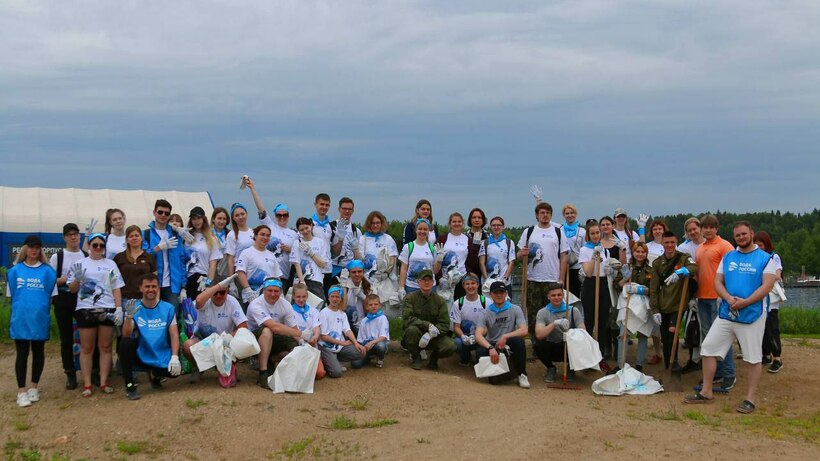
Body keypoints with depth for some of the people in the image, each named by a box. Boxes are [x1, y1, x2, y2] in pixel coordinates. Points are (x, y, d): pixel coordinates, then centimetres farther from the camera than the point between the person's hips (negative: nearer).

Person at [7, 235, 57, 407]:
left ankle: (34, 387, 24)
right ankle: (21, 391, 5)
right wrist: (20, 310, 6)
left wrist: (42, 312, -1)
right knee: (22, 354, 3)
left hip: (40, 319, 0)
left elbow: (51, 295, 4)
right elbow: (11, 295, 10)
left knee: (38, 352, 11)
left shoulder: (48, 271, 0)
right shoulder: (14, 271, 3)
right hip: (20, 319, 0)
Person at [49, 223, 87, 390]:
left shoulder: (87, 256, 7)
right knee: (66, 338, 3)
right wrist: (65, 279, -15)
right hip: (63, 300, -1)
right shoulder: (57, 257, 3)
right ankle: (70, 374, 12)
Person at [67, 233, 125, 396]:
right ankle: (87, 384, 5)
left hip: (107, 309, 1)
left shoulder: (110, 264, 13)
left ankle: (103, 382, 10)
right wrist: (77, 279, -14)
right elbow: (72, 289, 7)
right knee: (86, 348, 1)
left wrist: (119, 308, -1)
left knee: (105, 347, 4)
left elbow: (116, 288, 10)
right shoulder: (80, 264, 8)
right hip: (86, 310, -1)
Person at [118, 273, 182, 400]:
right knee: (125, 343, -31)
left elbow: (174, 335, -3)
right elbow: (126, 335, -16)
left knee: (176, 370, -27)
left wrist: (174, 357, -18)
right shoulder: (134, 308, -2)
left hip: (161, 358, 2)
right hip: (140, 355, -1)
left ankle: (155, 375, 13)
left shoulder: (168, 308, 2)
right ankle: (130, 385, -14)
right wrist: (129, 316, -35)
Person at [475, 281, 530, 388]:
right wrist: (490, 348, -30)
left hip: (509, 347, 0)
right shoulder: (486, 313, 2)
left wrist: (505, 337, -26)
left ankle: (521, 374, -16)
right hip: (492, 345, 0)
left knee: (518, 341, -33)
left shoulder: (515, 309, 0)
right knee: (480, 351, -33)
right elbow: (478, 335, -12)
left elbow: (524, 331, -12)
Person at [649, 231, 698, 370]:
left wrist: (679, 272, -45)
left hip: (678, 305, -3)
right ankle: (667, 366, 22)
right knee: (665, 339, 8)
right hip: (663, 306, 3)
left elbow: (694, 268, -27)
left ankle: (674, 361, 0)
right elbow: (653, 288, 3)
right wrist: (654, 310, -2)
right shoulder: (657, 263, 4)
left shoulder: (684, 258, -4)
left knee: (673, 330, -20)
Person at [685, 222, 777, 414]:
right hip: (726, 314, 4)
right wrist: (729, 299, -13)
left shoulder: (765, 258, -1)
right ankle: (706, 392, 14)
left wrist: (744, 302, -20)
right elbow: (718, 282, 7)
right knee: (708, 348, 3)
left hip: (752, 315, -4)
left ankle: (750, 398, 11)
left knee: (753, 357, 0)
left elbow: (767, 285, -11)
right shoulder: (728, 257, 12)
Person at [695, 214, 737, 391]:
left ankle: (729, 375, -1)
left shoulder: (724, 246, -7)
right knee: (707, 336, 11)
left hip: (718, 297, -8)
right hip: (702, 297, 8)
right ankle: (715, 373, 19)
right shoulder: (700, 248, 17)